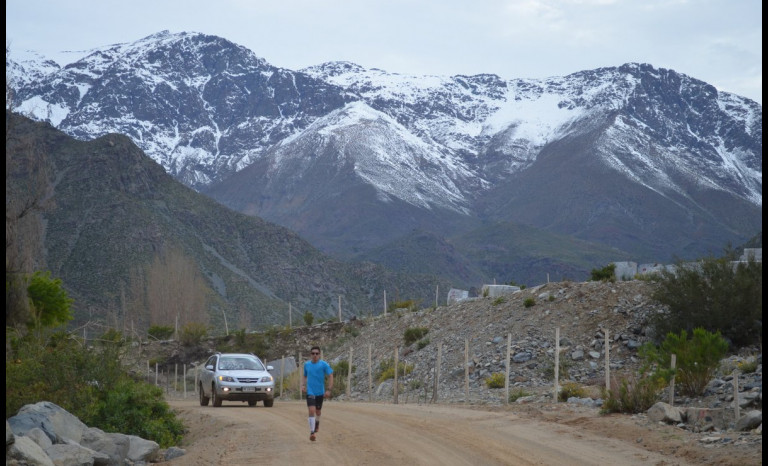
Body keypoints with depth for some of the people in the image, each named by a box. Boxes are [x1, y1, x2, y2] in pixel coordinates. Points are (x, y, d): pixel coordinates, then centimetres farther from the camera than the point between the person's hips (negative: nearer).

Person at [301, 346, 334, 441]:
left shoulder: (324, 364, -6)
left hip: (320, 392, 0)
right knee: (311, 411, -15)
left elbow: (330, 376, -6)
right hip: (310, 392, 0)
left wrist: (329, 390, -14)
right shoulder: (306, 364, 4)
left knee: (318, 411, 16)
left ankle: (317, 423, 48)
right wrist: (303, 385, 0)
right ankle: (312, 432, -16)